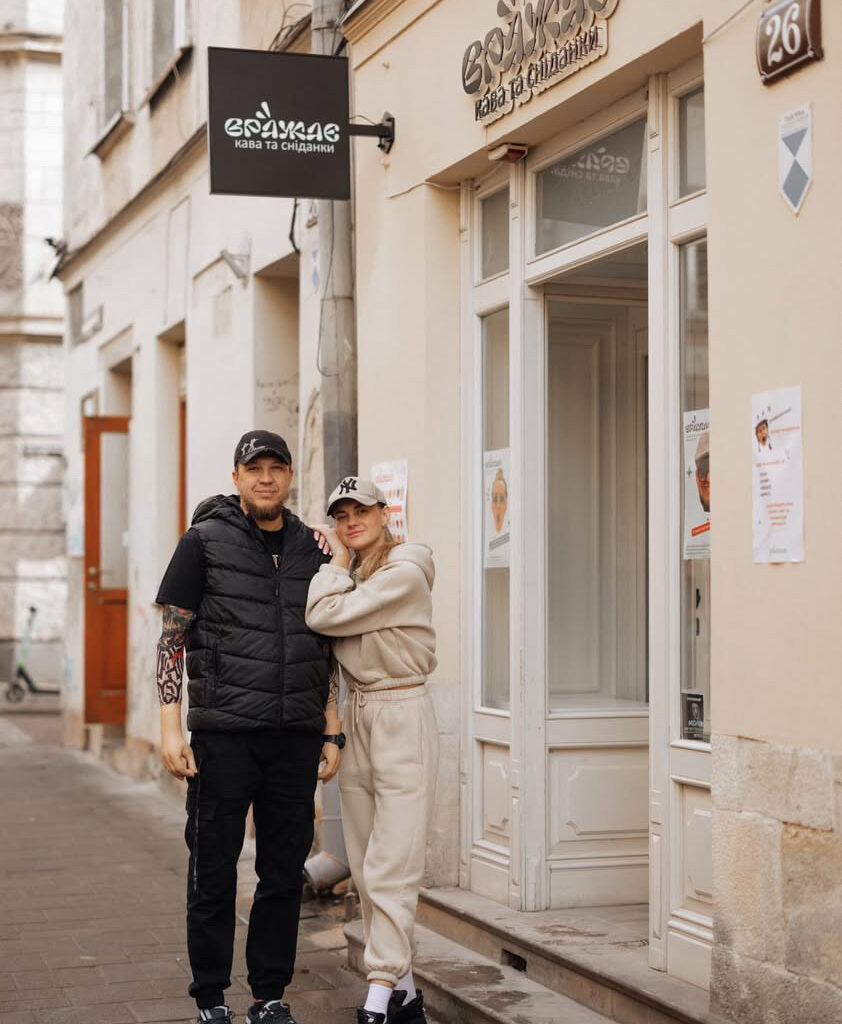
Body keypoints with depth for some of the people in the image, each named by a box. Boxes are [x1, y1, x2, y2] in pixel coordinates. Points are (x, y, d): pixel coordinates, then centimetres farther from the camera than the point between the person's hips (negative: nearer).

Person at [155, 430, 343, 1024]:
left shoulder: (310, 548, 12)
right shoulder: (206, 541, 1)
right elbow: (172, 640, 0)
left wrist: (332, 732, 11)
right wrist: (171, 728, -8)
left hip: (296, 736, 4)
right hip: (224, 732, -3)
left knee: (285, 873, 7)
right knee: (214, 870, 3)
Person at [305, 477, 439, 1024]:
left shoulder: (404, 573, -13)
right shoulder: (350, 574, 14)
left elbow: (325, 616, -19)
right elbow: (318, 619, 5)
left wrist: (337, 561, -5)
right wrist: (335, 559, 3)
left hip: (402, 717, -8)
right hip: (356, 716, 9)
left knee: (391, 868, -10)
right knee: (367, 869, 9)